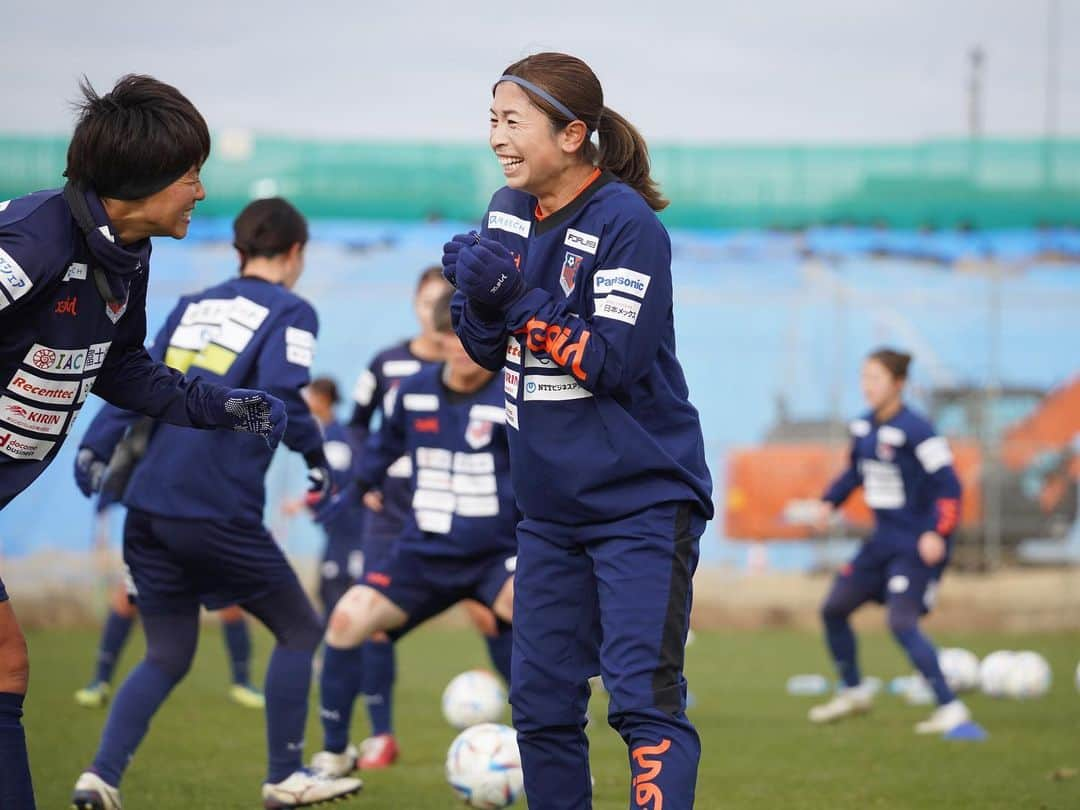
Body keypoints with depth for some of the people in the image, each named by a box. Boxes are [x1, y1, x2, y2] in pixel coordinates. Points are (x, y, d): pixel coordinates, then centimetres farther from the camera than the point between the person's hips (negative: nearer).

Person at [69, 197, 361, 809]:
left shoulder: (193, 306, 18)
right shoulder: (289, 311, 1)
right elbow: (281, 392, -15)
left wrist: (97, 446, 7)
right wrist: (316, 455, -4)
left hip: (150, 506, 6)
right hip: (218, 511, -6)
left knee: (167, 657, 13)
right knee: (300, 630, 11)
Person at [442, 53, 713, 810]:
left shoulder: (629, 224, -16)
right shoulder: (508, 211, 5)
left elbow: (614, 362, -22)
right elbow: (488, 351, 10)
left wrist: (514, 297, -25)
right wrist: (478, 299, -12)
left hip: (642, 502, -7)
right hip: (552, 507, 7)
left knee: (645, 701, -15)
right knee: (542, 704, 10)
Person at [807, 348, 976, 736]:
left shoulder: (915, 431, -19)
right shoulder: (863, 426, 5)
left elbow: (948, 485, -19)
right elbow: (855, 471, 22)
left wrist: (936, 532, -29)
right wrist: (830, 502, 6)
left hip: (916, 546, -9)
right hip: (884, 540, 9)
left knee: (901, 623, -20)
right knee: (833, 609, 12)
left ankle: (951, 709, -16)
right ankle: (853, 692, 32)